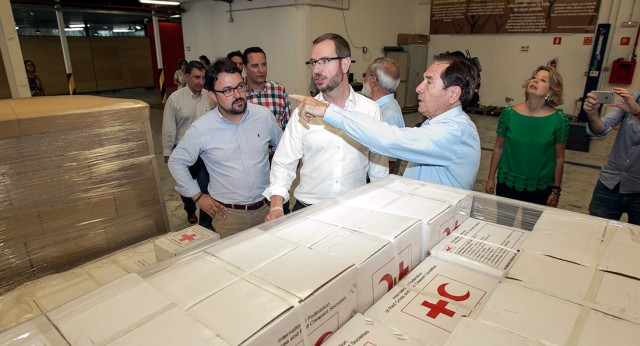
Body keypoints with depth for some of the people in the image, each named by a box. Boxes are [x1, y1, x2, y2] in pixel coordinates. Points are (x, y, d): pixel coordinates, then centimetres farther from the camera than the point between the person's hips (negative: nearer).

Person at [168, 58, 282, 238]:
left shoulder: (264, 115, -4)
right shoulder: (200, 129, -10)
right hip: (228, 214, -2)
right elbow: (176, 162, 3)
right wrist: (197, 196, 1)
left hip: (266, 207, 3)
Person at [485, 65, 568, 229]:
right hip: (507, 184, 1)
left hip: (541, 189, 0)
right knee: (503, 226, 14)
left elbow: (559, 158, -3)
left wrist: (556, 191, 1)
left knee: (532, 230, 14)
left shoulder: (559, 119, -10)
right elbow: (498, 148, 0)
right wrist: (490, 179, 4)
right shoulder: (509, 114, -8)